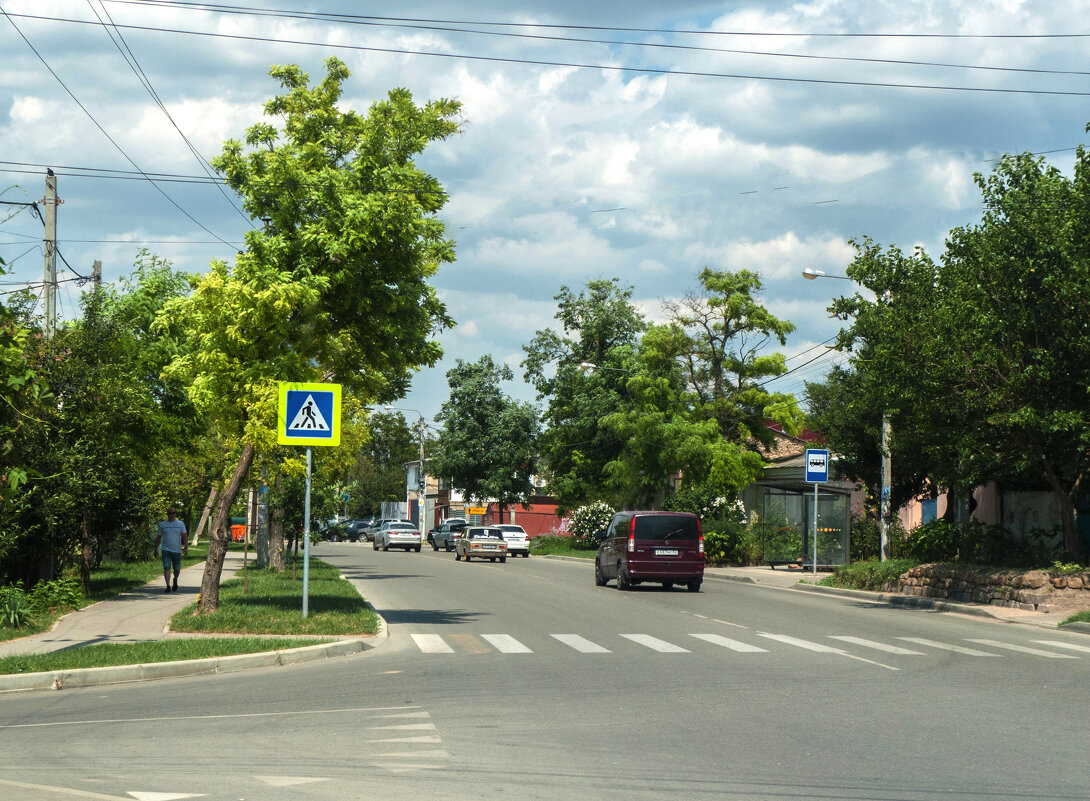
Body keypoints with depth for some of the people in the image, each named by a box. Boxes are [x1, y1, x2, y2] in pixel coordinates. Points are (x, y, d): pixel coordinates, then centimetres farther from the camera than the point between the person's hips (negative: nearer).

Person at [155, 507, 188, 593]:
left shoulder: (180, 524, 6)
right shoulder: (162, 525, 7)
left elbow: (185, 536, 1)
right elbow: (158, 538, 13)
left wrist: (186, 547, -12)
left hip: (177, 550, 1)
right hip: (166, 550, -1)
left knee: (177, 569, 8)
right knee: (166, 568, -13)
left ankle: (175, 580, 38)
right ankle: (168, 586, -16)